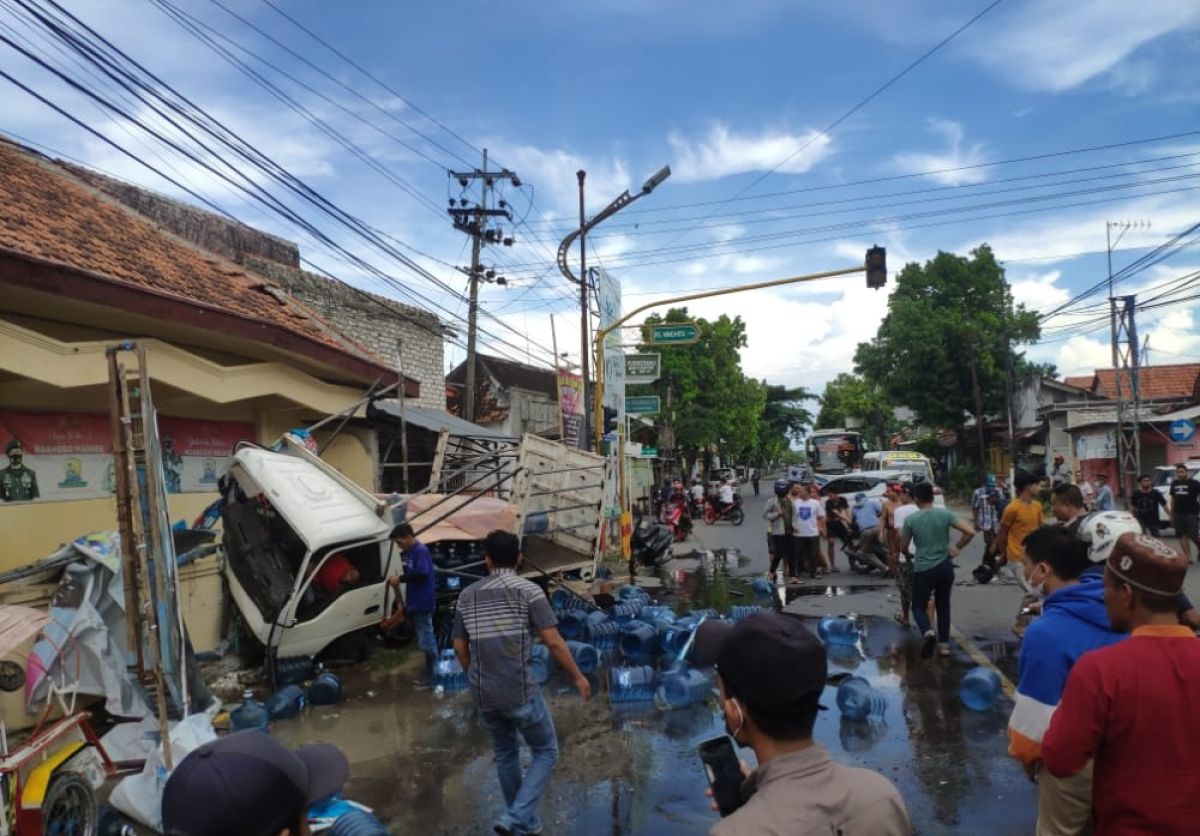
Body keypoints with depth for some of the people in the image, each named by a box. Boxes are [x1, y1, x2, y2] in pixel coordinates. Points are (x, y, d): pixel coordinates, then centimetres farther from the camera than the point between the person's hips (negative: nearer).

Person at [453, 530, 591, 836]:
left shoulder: (468, 595, 4)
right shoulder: (528, 590, -10)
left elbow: (460, 647, 10)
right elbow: (553, 642, -14)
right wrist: (578, 677, -2)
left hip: (483, 694, 5)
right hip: (520, 691, -5)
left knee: (505, 755, 23)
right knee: (546, 752, 13)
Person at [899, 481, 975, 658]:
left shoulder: (911, 519, -9)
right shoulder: (945, 513, -6)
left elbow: (903, 547, 1)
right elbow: (970, 532, -13)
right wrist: (957, 547, 2)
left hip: (923, 569, -2)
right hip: (945, 567, 2)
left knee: (918, 606, 9)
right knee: (943, 605, 19)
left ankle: (928, 632, -19)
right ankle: (944, 644, 19)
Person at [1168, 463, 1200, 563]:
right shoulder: (1174, 483, 10)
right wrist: (1171, 514, 13)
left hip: (1192, 514, -4)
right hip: (1178, 514, 4)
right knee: (1182, 536, 4)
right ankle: (1187, 557, 8)